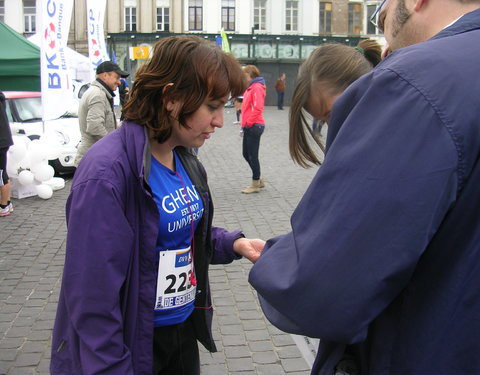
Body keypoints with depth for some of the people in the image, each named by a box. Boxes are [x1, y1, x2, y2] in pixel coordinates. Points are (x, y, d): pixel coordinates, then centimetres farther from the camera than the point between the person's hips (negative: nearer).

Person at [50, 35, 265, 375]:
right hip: (134, 345, -7)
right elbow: (93, 298, -24)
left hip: (184, 329, 8)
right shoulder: (106, 173, -25)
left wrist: (233, 244, -4)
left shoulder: (184, 158, 1)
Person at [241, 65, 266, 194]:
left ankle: (255, 184, 9)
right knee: (246, 154, 15)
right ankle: (259, 179, 26)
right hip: (249, 126, 10)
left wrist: (248, 123, -18)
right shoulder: (251, 88, 16)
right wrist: (245, 124, 14)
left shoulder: (257, 87, -14)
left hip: (254, 126, -10)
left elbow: (258, 108, -23)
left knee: (252, 155, -2)